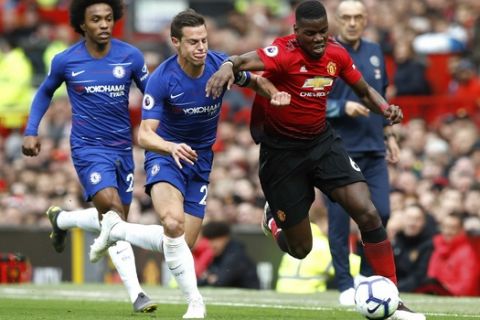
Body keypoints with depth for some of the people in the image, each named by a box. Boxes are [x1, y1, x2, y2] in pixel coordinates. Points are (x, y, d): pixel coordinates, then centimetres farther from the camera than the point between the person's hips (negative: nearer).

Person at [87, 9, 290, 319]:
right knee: (173, 223, -33)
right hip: (166, 154, -5)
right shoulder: (161, 79, -23)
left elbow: (254, 80, 9)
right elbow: (145, 134, -26)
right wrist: (172, 147, -48)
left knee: (182, 244, 2)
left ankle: (115, 229, 26)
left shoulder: (220, 64, -13)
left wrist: (275, 93, -14)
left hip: (200, 160, 5)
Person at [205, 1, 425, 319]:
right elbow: (249, 60, -42)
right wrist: (229, 66, -66)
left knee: (367, 212, -15)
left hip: (322, 141, 4)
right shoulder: (284, 53, -22)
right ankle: (274, 219, 41)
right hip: (281, 148, -4)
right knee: (300, 248, 3)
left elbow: (364, 91, 12)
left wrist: (385, 108, -9)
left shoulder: (336, 54, -4)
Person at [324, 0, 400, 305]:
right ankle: (346, 285, 9)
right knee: (340, 219, -1)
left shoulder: (375, 52, 11)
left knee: (380, 213, -1)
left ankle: (369, 276, 16)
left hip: (373, 150, 5)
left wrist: (389, 134, 18)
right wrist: (343, 108, -21)